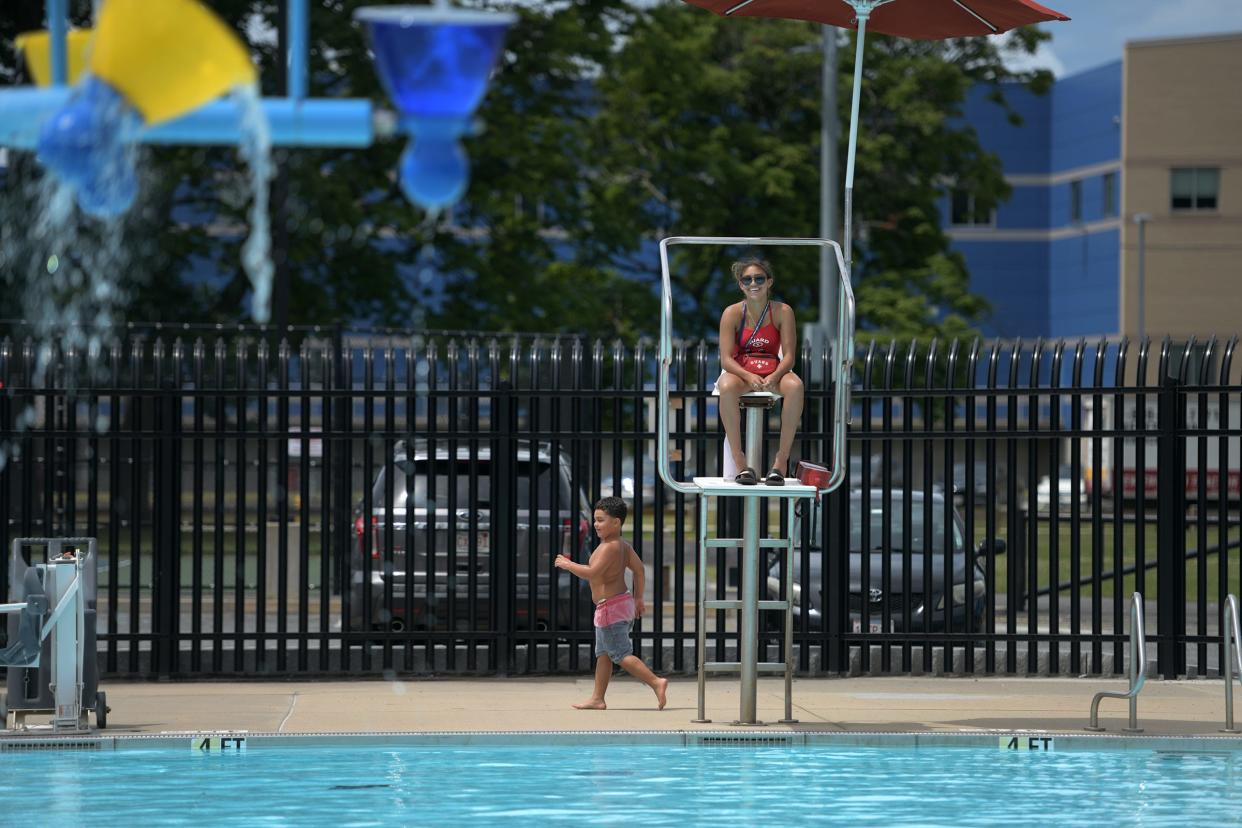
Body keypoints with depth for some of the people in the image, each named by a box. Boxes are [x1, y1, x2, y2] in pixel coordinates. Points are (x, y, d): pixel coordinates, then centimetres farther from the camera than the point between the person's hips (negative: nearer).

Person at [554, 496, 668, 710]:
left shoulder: (609, 548, -20)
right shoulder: (624, 546, 10)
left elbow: (592, 573, -27)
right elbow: (638, 569, 18)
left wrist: (567, 564, -15)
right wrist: (638, 598, 24)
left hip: (611, 607, -10)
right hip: (623, 602, 10)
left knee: (622, 654, -9)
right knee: (603, 653, 14)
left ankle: (656, 682, -17)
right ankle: (597, 699, 17)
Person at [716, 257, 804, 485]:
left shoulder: (782, 312, -3)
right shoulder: (733, 313, -5)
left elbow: (789, 355, -7)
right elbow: (726, 359, -11)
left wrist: (775, 376, -28)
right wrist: (749, 377, -30)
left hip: (773, 372, 1)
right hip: (740, 371, -1)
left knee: (795, 385, -34)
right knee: (726, 386, -38)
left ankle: (782, 460, -28)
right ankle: (739, 462, -31)